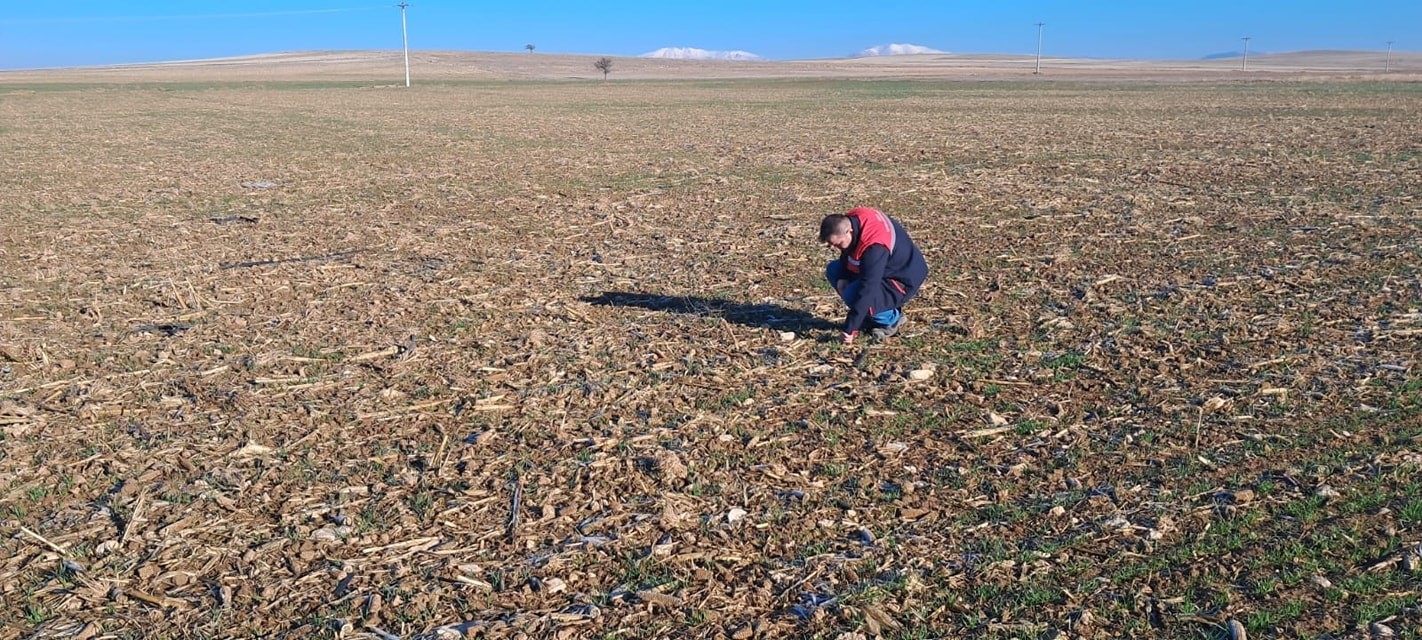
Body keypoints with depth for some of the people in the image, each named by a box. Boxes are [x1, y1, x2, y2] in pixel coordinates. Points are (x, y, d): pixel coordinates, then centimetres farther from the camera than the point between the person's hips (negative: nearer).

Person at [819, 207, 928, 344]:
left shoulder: (874, 247, -37)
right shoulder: (850, 221, -14)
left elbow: (866, 291, -37)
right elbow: (846, 256, 8)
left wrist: (849, 329, -33)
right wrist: (843, 278, -7)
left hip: (903, 280, -9)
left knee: (853, 294, -29)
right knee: (834, 270, 5)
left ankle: (891, 319, -3)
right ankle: (869, 316, 7)